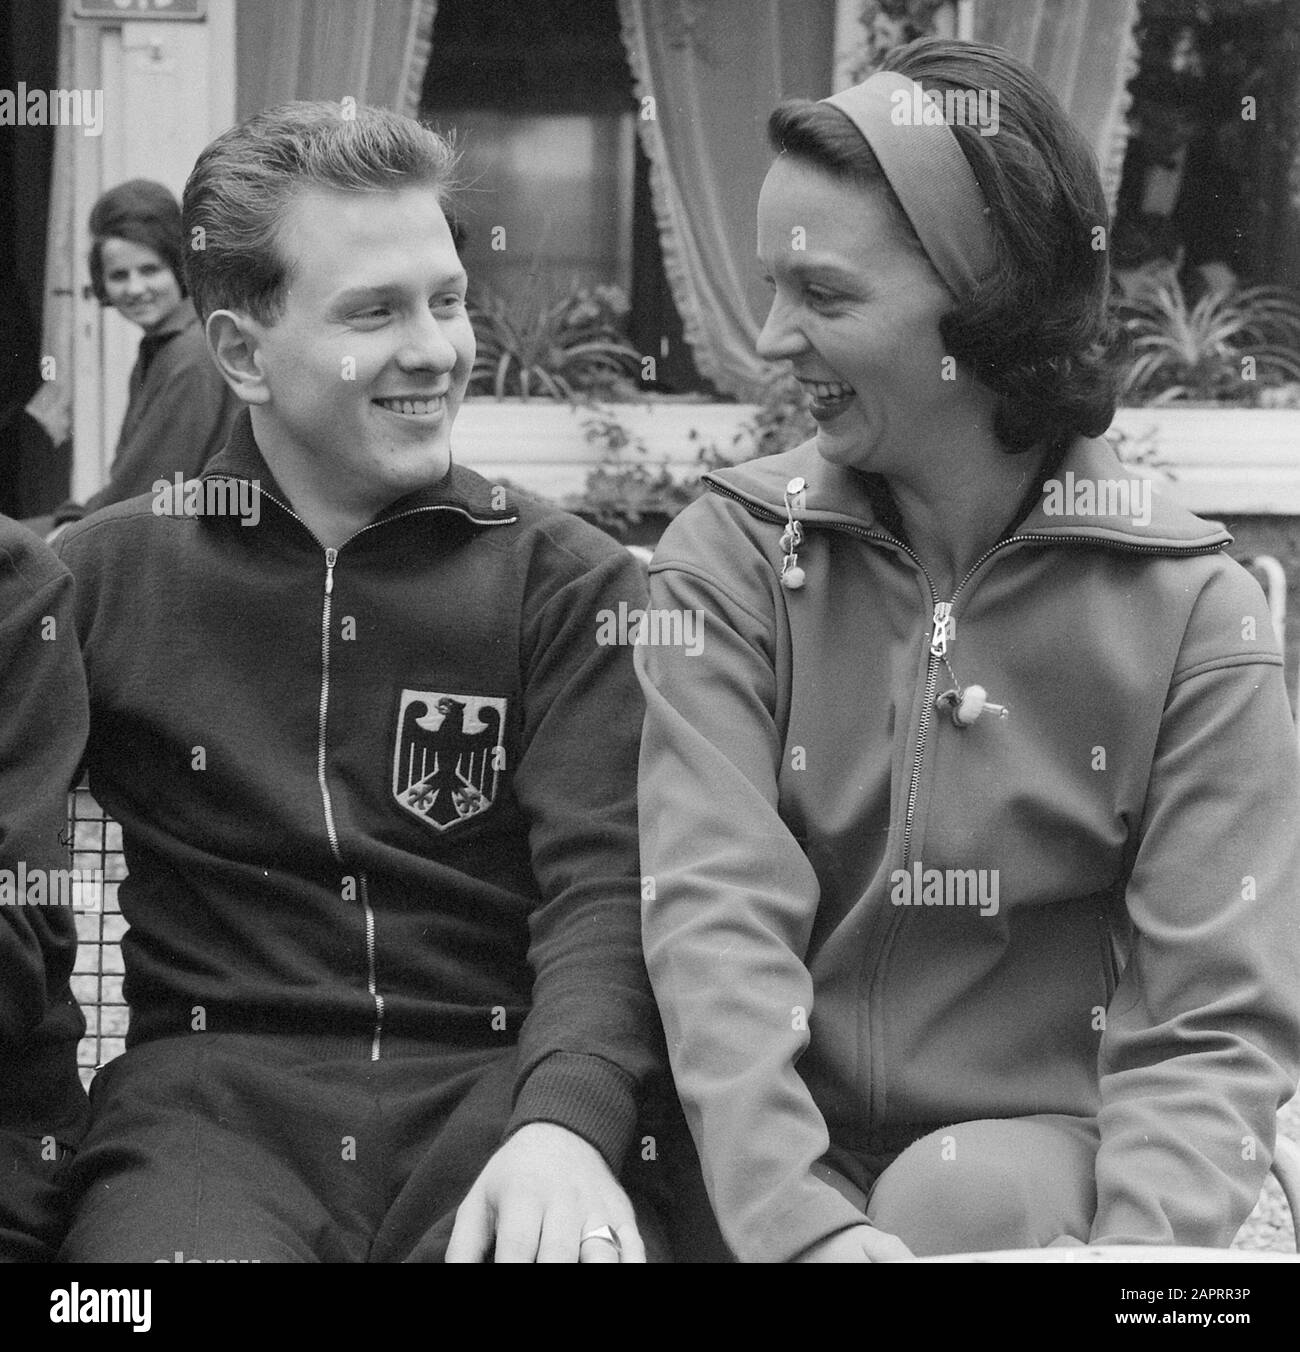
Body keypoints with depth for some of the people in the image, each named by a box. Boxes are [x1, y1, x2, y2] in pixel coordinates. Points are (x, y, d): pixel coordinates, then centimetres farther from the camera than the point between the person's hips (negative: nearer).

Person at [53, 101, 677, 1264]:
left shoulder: (571, 581, 7)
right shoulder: (102, 577, 10)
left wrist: (566, 1122, -22)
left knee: (566, 1221, -31)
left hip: (494, 1082, 0)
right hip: (215, 1087, 0)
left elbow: (603, 887, -4)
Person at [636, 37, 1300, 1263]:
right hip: (802, 1168, 1)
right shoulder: (730, 560, -2)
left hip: (1051, 1157, 0)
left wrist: (1134, 1241, -27)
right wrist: (803, 1219, -30)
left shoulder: (1189, 609, -4)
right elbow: (717, 918, -14)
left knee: (966, 1198, -30)